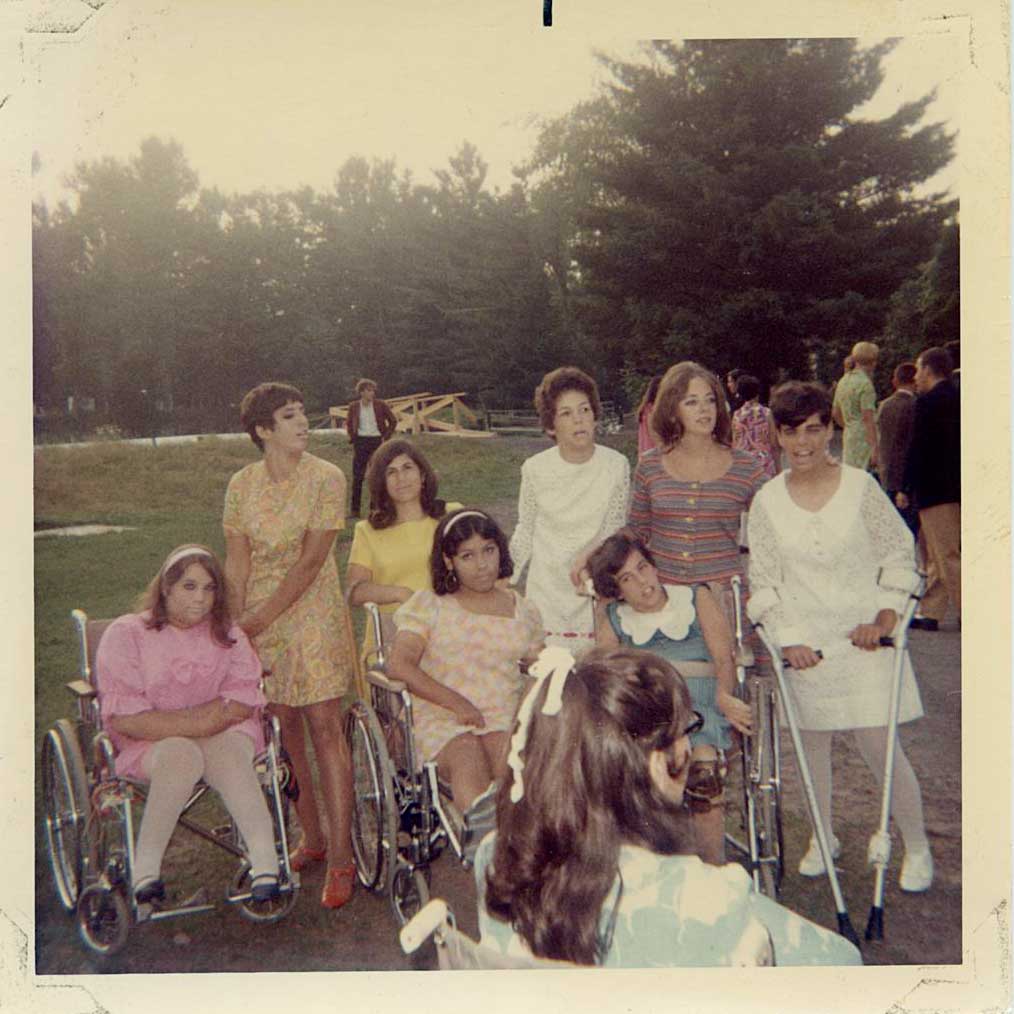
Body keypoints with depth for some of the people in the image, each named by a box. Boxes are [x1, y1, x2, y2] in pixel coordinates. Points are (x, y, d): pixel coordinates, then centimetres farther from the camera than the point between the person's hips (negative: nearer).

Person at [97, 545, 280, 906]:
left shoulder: (227, 634, 11)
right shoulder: (126, 634, 0)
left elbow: (243, 703, 0)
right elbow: (125, 718, -10)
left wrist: (192, 721, -15)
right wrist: (203, 720, -17)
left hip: (222, 735, 2)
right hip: (150, 743, -2)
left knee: (228, 754, -32)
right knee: (182, 756, -35)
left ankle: (266, 863, -38)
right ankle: (145, 868, -25)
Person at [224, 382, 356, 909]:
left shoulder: (326, 478, -7)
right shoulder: (242, 485, 3)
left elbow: (312, 559, -11)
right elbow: (237, 561, 4)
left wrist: (263, 615, -13)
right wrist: (235, 623, -5)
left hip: (312, 613, -3)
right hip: (258, 619, 4)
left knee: (324, 727, -6)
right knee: (284, 731, 9)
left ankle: (340, 855, 1)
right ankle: (312, 837, 25)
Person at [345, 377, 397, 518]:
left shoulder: (381, 405, -2)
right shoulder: (354, 406, 2)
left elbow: (393, 421, 6)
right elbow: (348, 423, 16)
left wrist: (385, 437, 0)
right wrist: (352, 438, 6)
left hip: (377, 441, 0)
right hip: (360, 442, 1)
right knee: (357, 476, -2)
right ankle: (354, 509, 3)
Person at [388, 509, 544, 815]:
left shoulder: (524, 612, 17)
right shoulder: (429, 605, 8)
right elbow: (399, 665, -4)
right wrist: (457, 703, -12)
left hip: (505, 720, 2)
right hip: (441, 720, -2)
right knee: (467, 758, -34)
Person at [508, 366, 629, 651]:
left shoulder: (615, 465, -5)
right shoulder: (535, 469, -4)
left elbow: (615, 531, 1)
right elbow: (525, 533, 8)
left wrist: (589, 556, -17)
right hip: (547, 590, 0)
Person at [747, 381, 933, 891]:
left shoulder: (860, 485, -4)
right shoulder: (767, 501, -1)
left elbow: (900, 551, 4)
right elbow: (762, 581, 2)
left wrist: (886, 617, -6)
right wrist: (788, 638, -8)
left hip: (863, 637, -2)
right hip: (803, 643, 2)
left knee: (878, 745, -2)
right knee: (812, 742, 10)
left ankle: (917, 847, 19)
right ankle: (823, 837, 32)